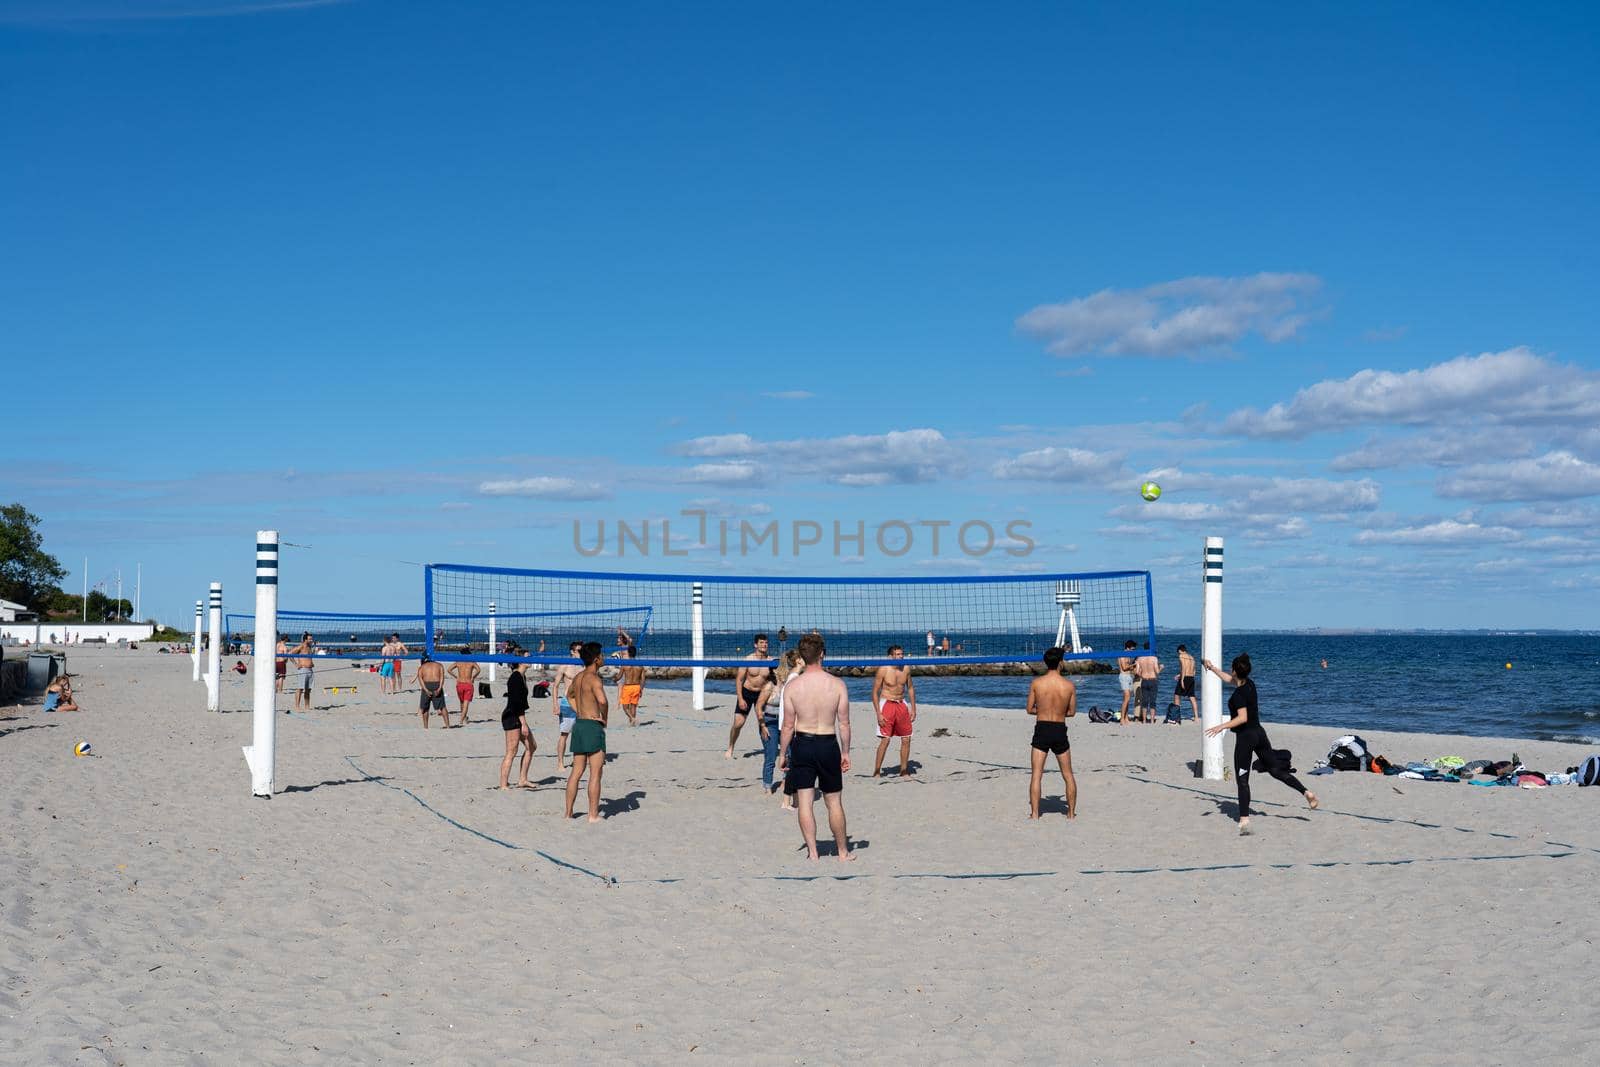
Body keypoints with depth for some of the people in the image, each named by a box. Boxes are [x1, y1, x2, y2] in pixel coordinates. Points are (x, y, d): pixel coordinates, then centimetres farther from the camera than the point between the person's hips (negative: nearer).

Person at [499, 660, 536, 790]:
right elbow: (517, 703, -22)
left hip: (517, 718, 10)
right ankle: (503, 785, -2)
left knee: (531, 746, 14)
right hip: (511, 717, -10)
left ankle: (522, 780, 18)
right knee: (511, 752, -7)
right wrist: (523, 723, -23)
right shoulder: (516, 678, -17)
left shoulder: (522, 677, 13)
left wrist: (523, 722, 23)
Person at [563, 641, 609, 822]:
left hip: (579, 724, 8)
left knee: (576, 772, 13)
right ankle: (593, 815, -2)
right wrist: (604, 719, -14)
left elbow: (570, 694, 33)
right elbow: (602, 701, -32)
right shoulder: (594, 678, -15)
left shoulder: (578, 677, 11)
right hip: (593, 726, -8)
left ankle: (568, 813, 16)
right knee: (595, 773, -3)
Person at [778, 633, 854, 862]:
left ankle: (812, 852, 8)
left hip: (802, 744, 0)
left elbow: (788, 725, -3)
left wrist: (782, 753, 7)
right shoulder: (837, 684, -8)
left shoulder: (793, 686, -8)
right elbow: (844, 723, -4)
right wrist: (845, 752, 7)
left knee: (804, 802, 7)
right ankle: (843, 853, 20)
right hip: (828, 744, 0)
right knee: (834, 802, 12)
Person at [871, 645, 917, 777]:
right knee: (885, 740, -11)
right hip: (887, 704, -5)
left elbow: (910, 688, 14)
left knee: (906, 739, 5)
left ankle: (904, 771, 17)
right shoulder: (883, 670, -12)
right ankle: (876, 773, -4)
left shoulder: (906, 669, 2)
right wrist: (878, 714, -15)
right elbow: (875, 692, -9)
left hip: (902, 704, 5)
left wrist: (913, 708, 9)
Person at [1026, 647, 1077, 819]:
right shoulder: (1069, 685, -5)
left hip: (1041, 729, -1)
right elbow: (1072, 712, 4)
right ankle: (1071, 813, 18)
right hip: (1060, 731, 1)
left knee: (1037, 775, 4)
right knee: (1068, 775, 14)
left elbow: (1030, 709, 1)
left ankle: (1034, 813, 0)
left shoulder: (1036, 683, -6)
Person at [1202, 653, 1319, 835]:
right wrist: (1213, 668, 33)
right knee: (1275, 770, 18)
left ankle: (1244, 820, -7)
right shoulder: (1249, 683, 6)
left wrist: (1222, 726, -27)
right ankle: (1306, 793, 9)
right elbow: (1229, 679, 25)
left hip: (1245, 737, -8)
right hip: (1259, 733, 8)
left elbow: (1243, 718, -27)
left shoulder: (1238, 694, -19)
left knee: (1242, 780, -3)